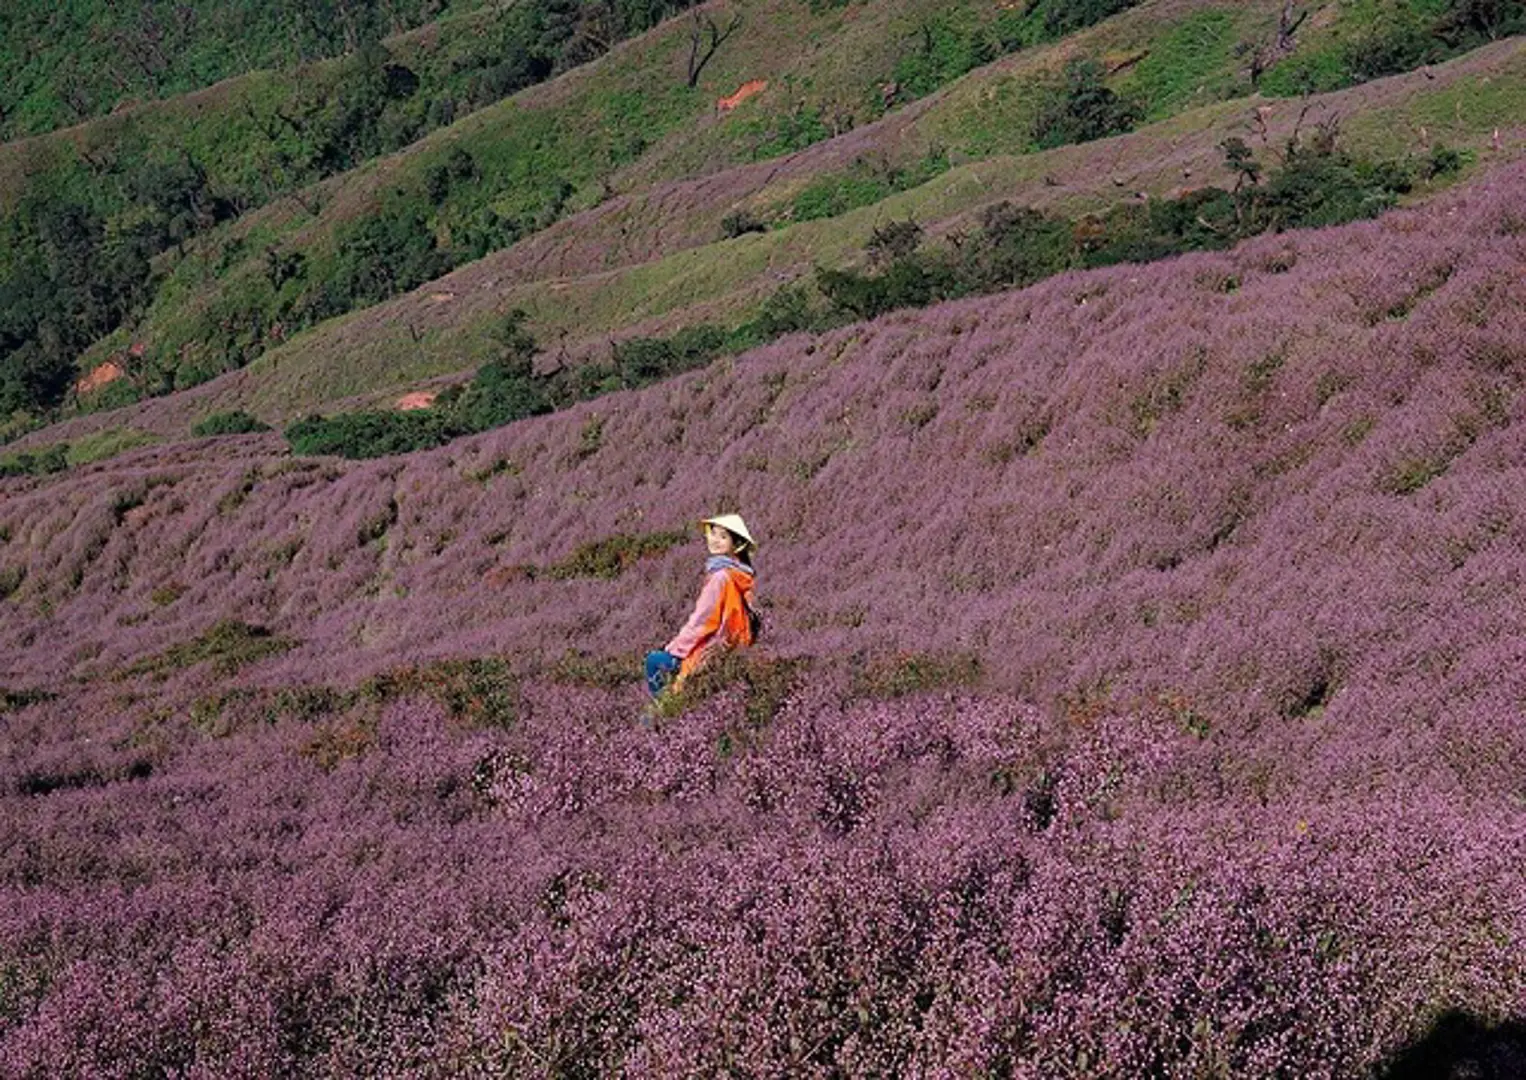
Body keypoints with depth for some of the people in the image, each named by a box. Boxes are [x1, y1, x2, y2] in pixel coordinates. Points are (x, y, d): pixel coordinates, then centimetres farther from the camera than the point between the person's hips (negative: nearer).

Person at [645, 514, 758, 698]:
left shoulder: (721, 576, -19)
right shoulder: (737, 571, 7)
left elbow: (702, 621, -19)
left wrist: (674, 649, -11)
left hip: (717, 648, -10)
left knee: (655, 661, -7)